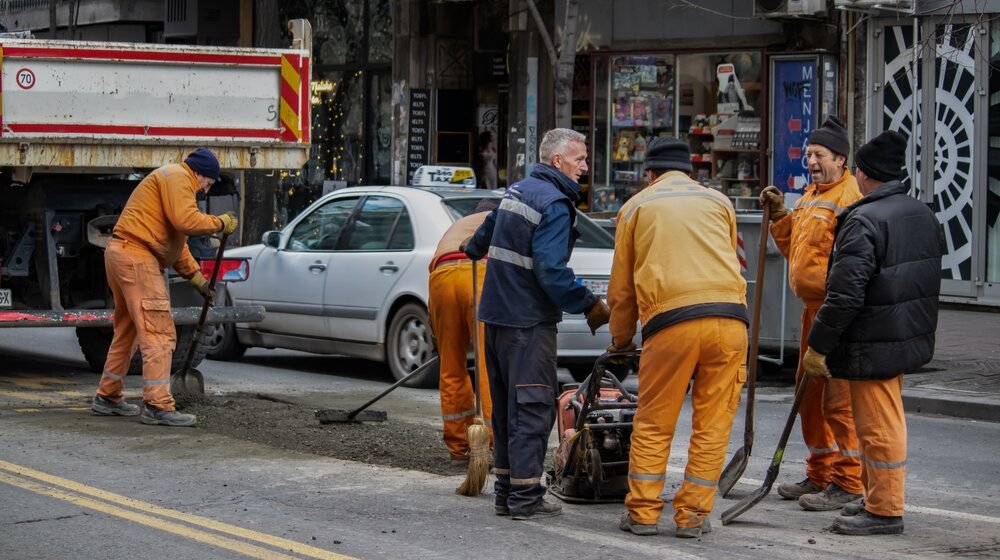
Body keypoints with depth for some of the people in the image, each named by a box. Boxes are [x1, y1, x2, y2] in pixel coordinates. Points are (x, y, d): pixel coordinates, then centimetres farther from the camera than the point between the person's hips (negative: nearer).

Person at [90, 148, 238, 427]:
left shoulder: (176, 181, 26)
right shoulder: (176, 176, -6)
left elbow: (177, 242, 27)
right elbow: (186, 221, -21)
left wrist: (196, 277, 22)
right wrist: (221, 223, -7)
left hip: (123, 255, 11)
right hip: (136, 257, -11)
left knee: (127, 330, 20)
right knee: (158, 333, -11)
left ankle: (108, 397, 28)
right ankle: (157, 406, -14)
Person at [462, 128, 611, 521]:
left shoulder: (517, 190, 13)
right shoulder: (555, 204, -15)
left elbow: (490, 227, 35)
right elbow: (551, 270, -25)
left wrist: (474, 249, 55)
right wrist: (588, 305, -17)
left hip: (497, 315, 9)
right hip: (528, 323, -9)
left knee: (506, 407, 14)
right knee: (532, 407, -6)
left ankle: (505, 492, 19)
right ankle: (525, 498, -6)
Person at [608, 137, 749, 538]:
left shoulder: (637, 207, 17)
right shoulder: (719, 202, 22)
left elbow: (621, 288, 19)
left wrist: (620, 340, 32)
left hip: (671, 322, -2)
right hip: (729, 318, 2)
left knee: (652, 425, 9)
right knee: (711, 426, 8)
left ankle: (643, 513, 9)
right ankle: (693, 516, 8)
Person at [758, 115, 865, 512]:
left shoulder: (850, 197, -14)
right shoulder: (810, 197, 18)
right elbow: (795, 250, 25)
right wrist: (779, 216, 13)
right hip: (813, 308, 10)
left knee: (839, 399, -8)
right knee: (810, 397, 16)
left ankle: (847, 483, -2)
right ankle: (819, 476, 26)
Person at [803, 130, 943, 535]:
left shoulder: (863, 221, -20)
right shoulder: (923, 215, 9)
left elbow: (845, 294, -23)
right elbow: (928, 281, 19)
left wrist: (818, 345, -16)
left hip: (873, 345, -9)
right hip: (912, 335, 9)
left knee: (878, 426, -1)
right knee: (887, 421, 19)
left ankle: (884, 511, 5)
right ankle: (879, 498, 30)